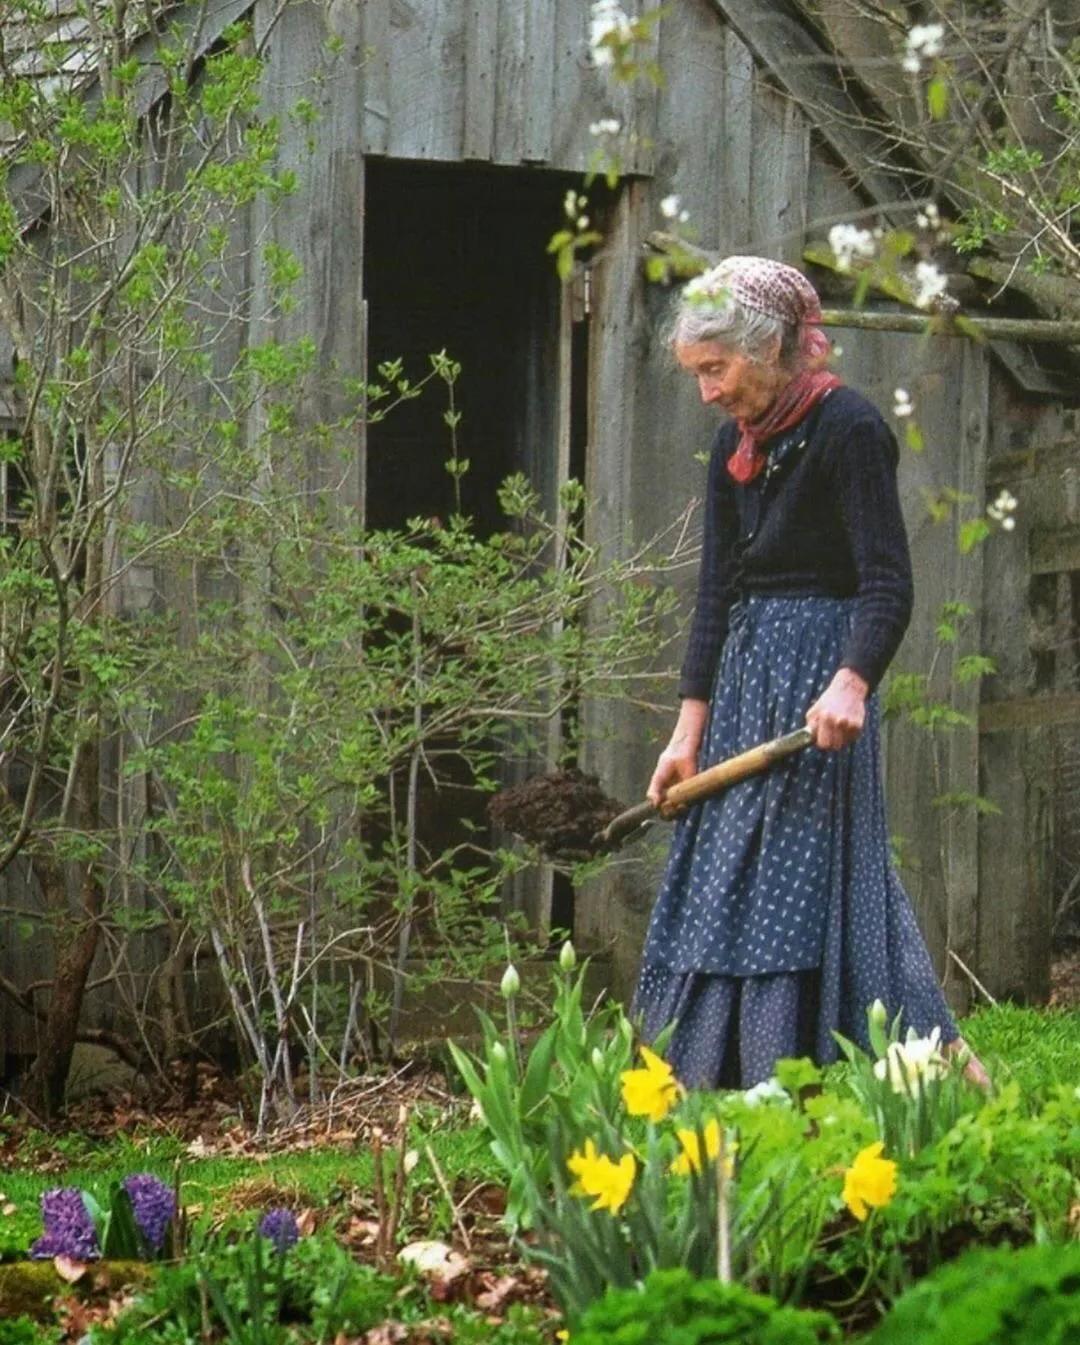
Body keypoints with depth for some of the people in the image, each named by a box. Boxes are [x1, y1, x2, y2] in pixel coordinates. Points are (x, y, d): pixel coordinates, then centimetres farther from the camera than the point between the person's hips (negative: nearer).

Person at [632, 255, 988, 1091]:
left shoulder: (847, 428, -10)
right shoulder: (738, 447, 13)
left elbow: (889, 585, -17)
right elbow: (717, 593, 14)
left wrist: (851, 684, -32)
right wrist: (690, 730, 10)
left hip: (818, 680, -8)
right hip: (744, 680, 8)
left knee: (801, 886, -11)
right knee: (721, 890, 7)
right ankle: (714, 1085, 11)